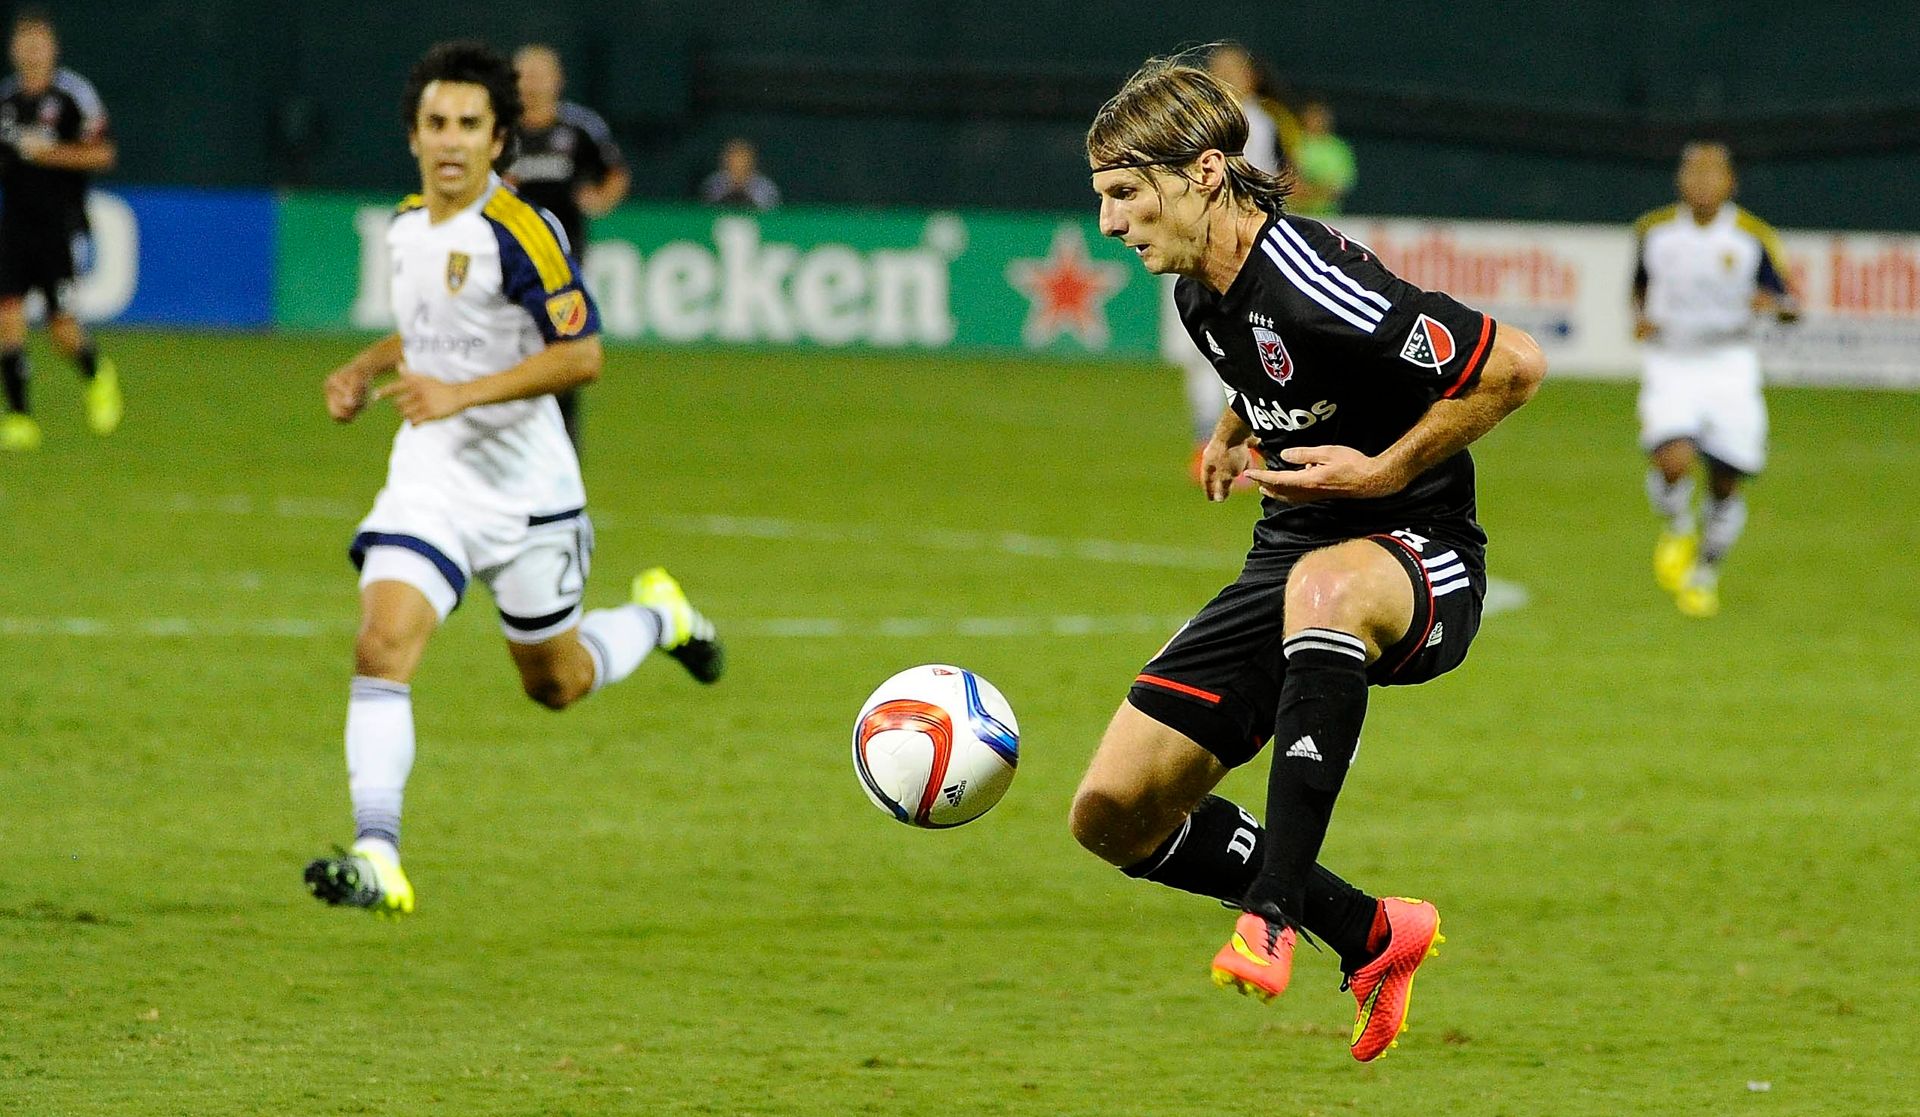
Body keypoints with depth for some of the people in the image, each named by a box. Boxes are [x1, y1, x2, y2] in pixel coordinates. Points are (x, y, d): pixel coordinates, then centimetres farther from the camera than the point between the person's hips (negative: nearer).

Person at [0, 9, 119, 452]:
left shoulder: (73, 94, -4)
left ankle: (97, 374, 28)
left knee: (63, 328, -6)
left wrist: (48, 152, -15)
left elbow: (102, 153, -8)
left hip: (61, 227, -4)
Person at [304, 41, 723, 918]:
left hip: (520, 488, -5)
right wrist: (364, 371, 7)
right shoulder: (406, 226, 5)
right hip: (428, 477, 5)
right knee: (380, 645, -17)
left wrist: (461, 393, -26)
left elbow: (582, 353, -20)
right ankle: (376, 861, -21)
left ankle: (659, 617, 45)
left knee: (557, 684, 12)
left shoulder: (518, 232, -17)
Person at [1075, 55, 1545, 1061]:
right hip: (1291, 559, 9)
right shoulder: (1201, 289, 4)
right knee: (1113, 810, 0)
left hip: (1418, 561, -9)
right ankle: (1372, 937, 17)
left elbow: (1514, 366, -21)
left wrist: (1383, 471, -19)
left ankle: (1272, 913, -44)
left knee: (1324, 589, -47)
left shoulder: (1310, 283, -24)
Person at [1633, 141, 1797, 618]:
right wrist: (1640, 317, -2)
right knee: (1673, 461, -23)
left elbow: (1791, 305, 0)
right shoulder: (1654, 231, 0)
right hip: (1669, 364, 0)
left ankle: (1705, 573, 29)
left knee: (1725, 483, 3)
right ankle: (1677, 532, 10)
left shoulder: (1753, 237, -5)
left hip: (1731, 367, 0)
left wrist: (1774, 304, -24)